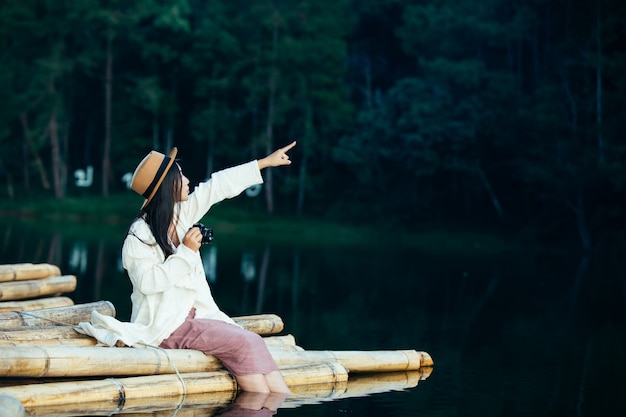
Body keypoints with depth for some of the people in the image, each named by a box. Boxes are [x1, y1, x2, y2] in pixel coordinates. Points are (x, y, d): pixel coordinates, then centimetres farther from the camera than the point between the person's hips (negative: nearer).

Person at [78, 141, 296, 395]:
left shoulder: (181, 215, 10)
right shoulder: (139, 235, -12)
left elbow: (219, 186, 15)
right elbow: (148, 282, -23)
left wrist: (266, 162, 21)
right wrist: (186, 252, -20)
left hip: (197, 313, 8)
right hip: (165, 325, -8)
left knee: (253, 342, -15)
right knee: (242, 344, -22)